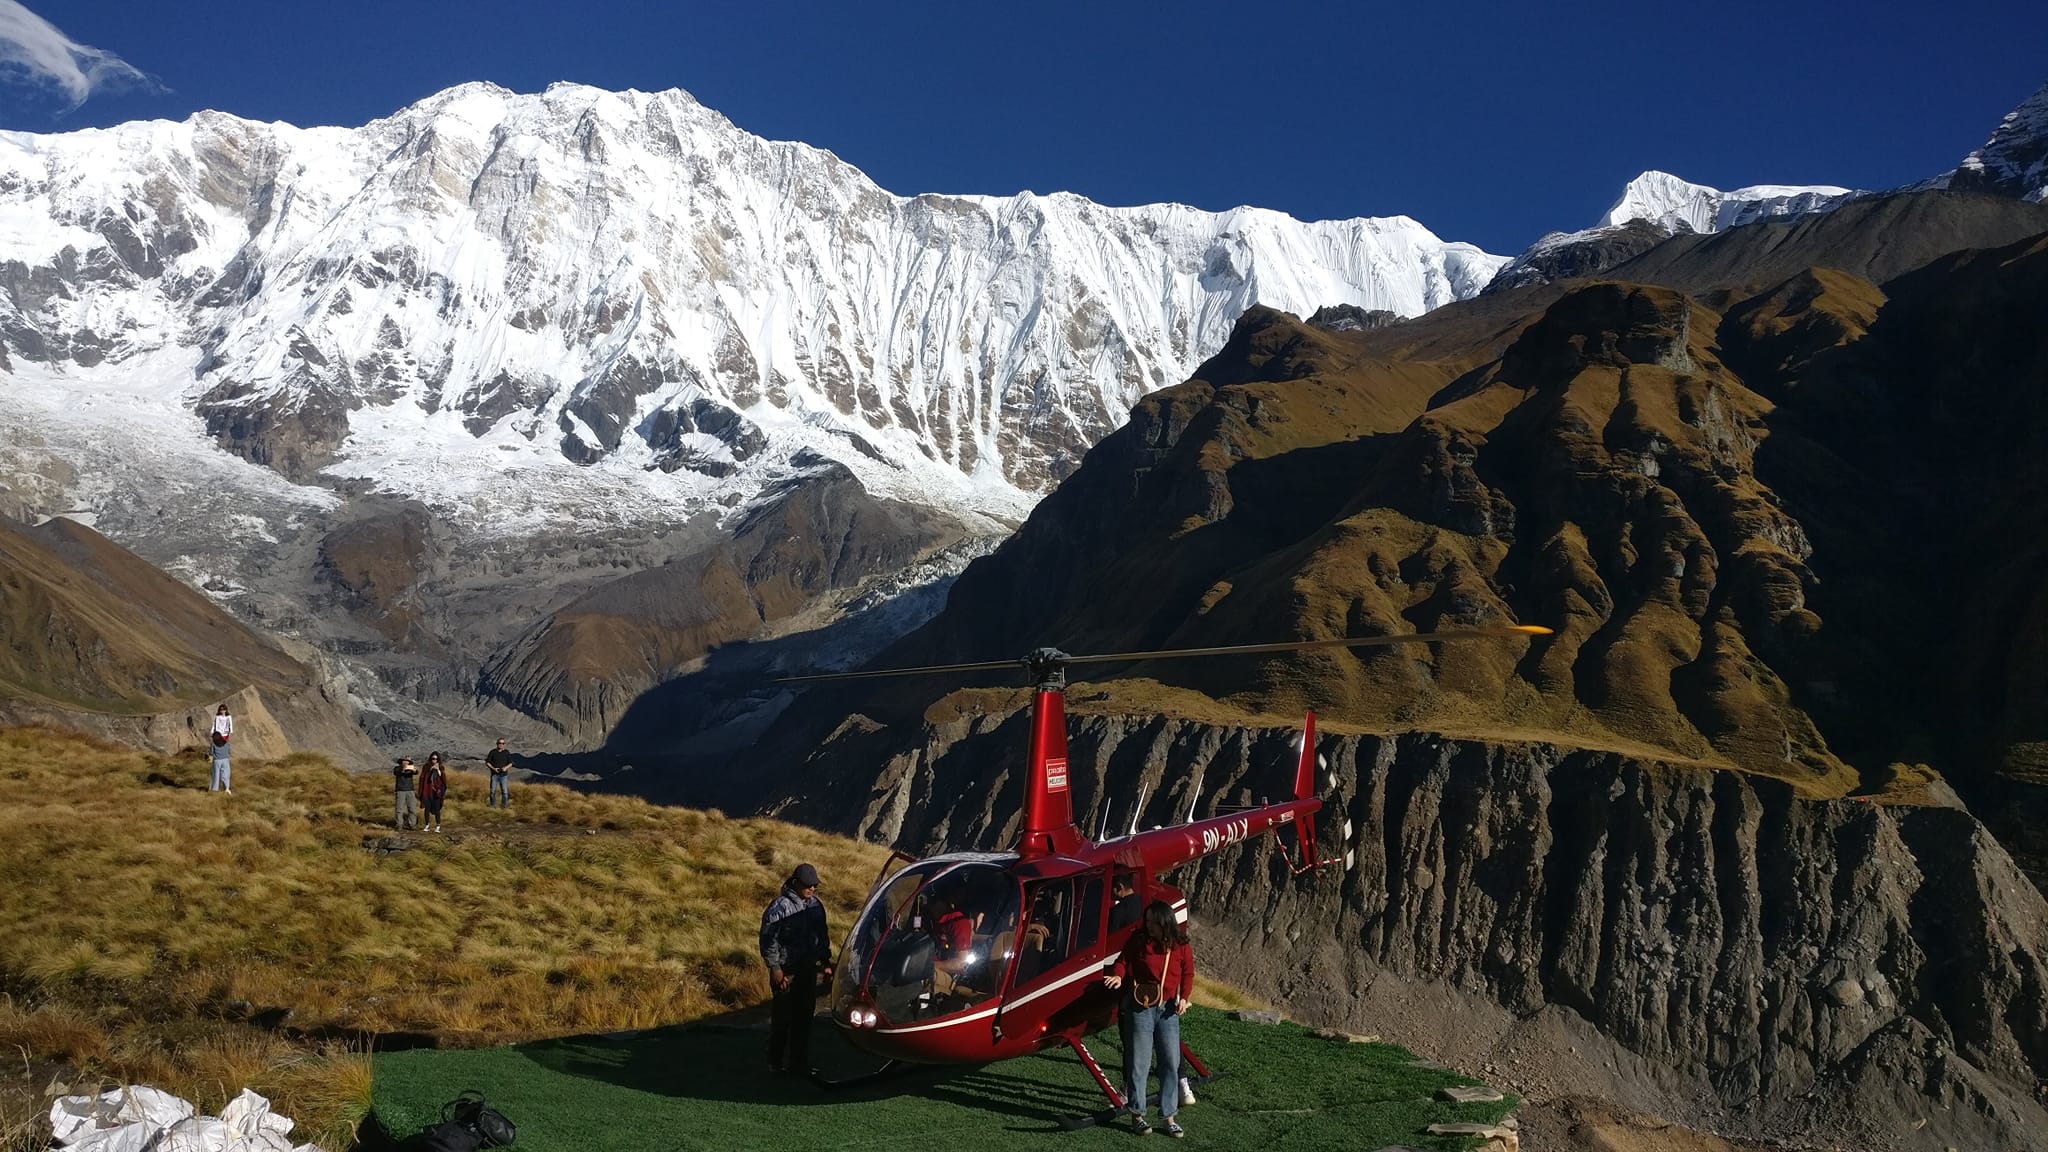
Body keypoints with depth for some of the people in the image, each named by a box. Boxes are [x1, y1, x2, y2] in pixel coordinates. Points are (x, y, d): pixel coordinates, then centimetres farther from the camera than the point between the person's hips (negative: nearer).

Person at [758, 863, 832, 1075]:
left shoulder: (815, 906, 10)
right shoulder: (780, 906, -13)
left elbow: (822, 936, 21)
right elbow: (768, 940, -13)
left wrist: (826, 962, 16)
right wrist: (775, 968, -15)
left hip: (808, 969, 7)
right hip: (786, 970, -7)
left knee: (804, 1016, 11)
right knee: (782, 1018, -2)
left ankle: (799, 1061, 19)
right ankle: (776, 1063, 6)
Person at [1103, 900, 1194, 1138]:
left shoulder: (1181, 946, 0)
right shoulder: (1138, 941, -4)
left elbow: (1188, 973, 7)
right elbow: (1124, 961, -3)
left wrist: (1183, 997, -6)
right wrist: (1118, 976, -23)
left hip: (1168, 1009, 2)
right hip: (1140, 1008, -2)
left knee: (1171, 1063, 3)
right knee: (1138, 1062, 0)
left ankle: (1169, 1116, 13)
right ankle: (1137, 1115, 11)